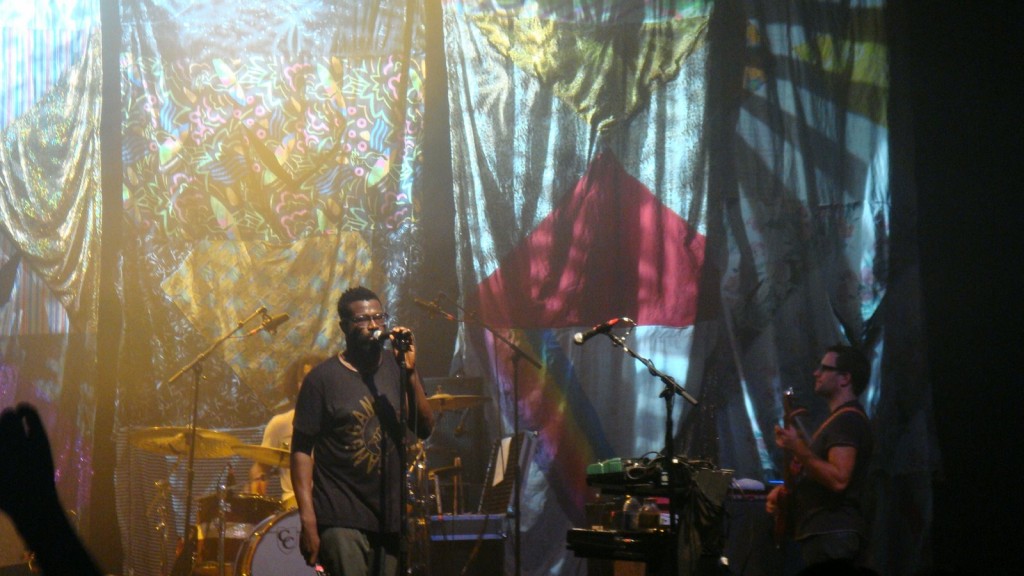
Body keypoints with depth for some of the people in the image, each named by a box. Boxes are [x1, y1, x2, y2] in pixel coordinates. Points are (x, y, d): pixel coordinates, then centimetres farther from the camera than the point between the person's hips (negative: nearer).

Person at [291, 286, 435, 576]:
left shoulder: (396, 369, 9)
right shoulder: (324, 378, -4)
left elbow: (424, 429, 0)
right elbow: (301, 450, -5)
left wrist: (410, 372, -13)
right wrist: (308, 520, -13)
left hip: (389, 517, 5)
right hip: (342, 519, -5)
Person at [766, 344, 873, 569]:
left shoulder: (847, 419, -12)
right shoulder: (838, 418, 22)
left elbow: (838, 479, -24)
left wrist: (798, 449, -23)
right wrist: (787, 490, 12)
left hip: (831, 535, -11)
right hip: (824, 533, 11)